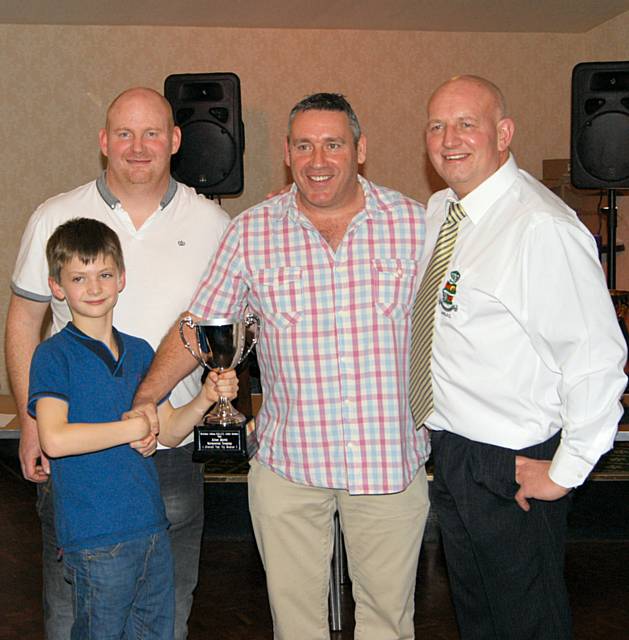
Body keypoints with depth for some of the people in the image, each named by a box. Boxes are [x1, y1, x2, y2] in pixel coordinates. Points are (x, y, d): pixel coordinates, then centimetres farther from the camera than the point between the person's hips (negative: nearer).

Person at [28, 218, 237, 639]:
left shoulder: (139, 352, 10)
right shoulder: (54, 355, -9)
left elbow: (169, 432, 13)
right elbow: (55, 440, -22)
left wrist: (205, 399, -4)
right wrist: (135, 427, -17)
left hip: (152, 525, 6)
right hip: (95, 536, -6)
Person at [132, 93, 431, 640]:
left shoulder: (415, 223, -1)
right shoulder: (250, 233, -1)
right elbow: (198, 326, 3)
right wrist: (146, 398, -7)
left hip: (391, 460, 0)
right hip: (288, 463, 0)